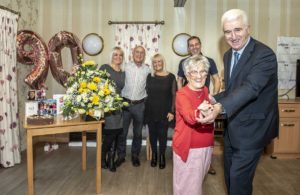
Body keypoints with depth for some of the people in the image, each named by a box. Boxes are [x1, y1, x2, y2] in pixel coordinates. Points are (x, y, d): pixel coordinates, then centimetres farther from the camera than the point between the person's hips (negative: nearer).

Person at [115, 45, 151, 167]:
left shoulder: (147, 70, 1)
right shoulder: (126, 67, -2)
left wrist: (143, 98, 0)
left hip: (139, 105, 1)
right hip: (125, 103, -1)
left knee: (138, 132, 12)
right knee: (122, 131, 7)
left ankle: (135, 155, 30)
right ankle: (121, 155, 24)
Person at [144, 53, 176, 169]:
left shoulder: (170, 77, -2)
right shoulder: (150, 76, 6)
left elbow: (174, 95, -2)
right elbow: (147, 92, 9)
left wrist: (172, 111, -8)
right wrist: (145, 109, 3)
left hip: (164, 111, -2)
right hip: (151, 111, 2)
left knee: (162, 134, 1)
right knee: (152, 133, 8)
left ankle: (162, 156, 19)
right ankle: (154, 155, 25)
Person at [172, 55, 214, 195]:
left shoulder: (205, 90, 3)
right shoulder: (182, 94, -17)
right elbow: (189, 116, -37)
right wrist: (199, 113, -56)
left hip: (206, 147, 6)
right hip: (188, 148, -6)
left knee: (197, 181, 24)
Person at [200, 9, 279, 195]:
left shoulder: (265, 54, -21)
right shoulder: (228, 55, 5)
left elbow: (251, 87, -35)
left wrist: (220, 107, -50)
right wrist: (214, 100, -4)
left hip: (252, 127, -8)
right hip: (233, 126, 8)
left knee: (239, 177, 0)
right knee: (230, 174, 22)